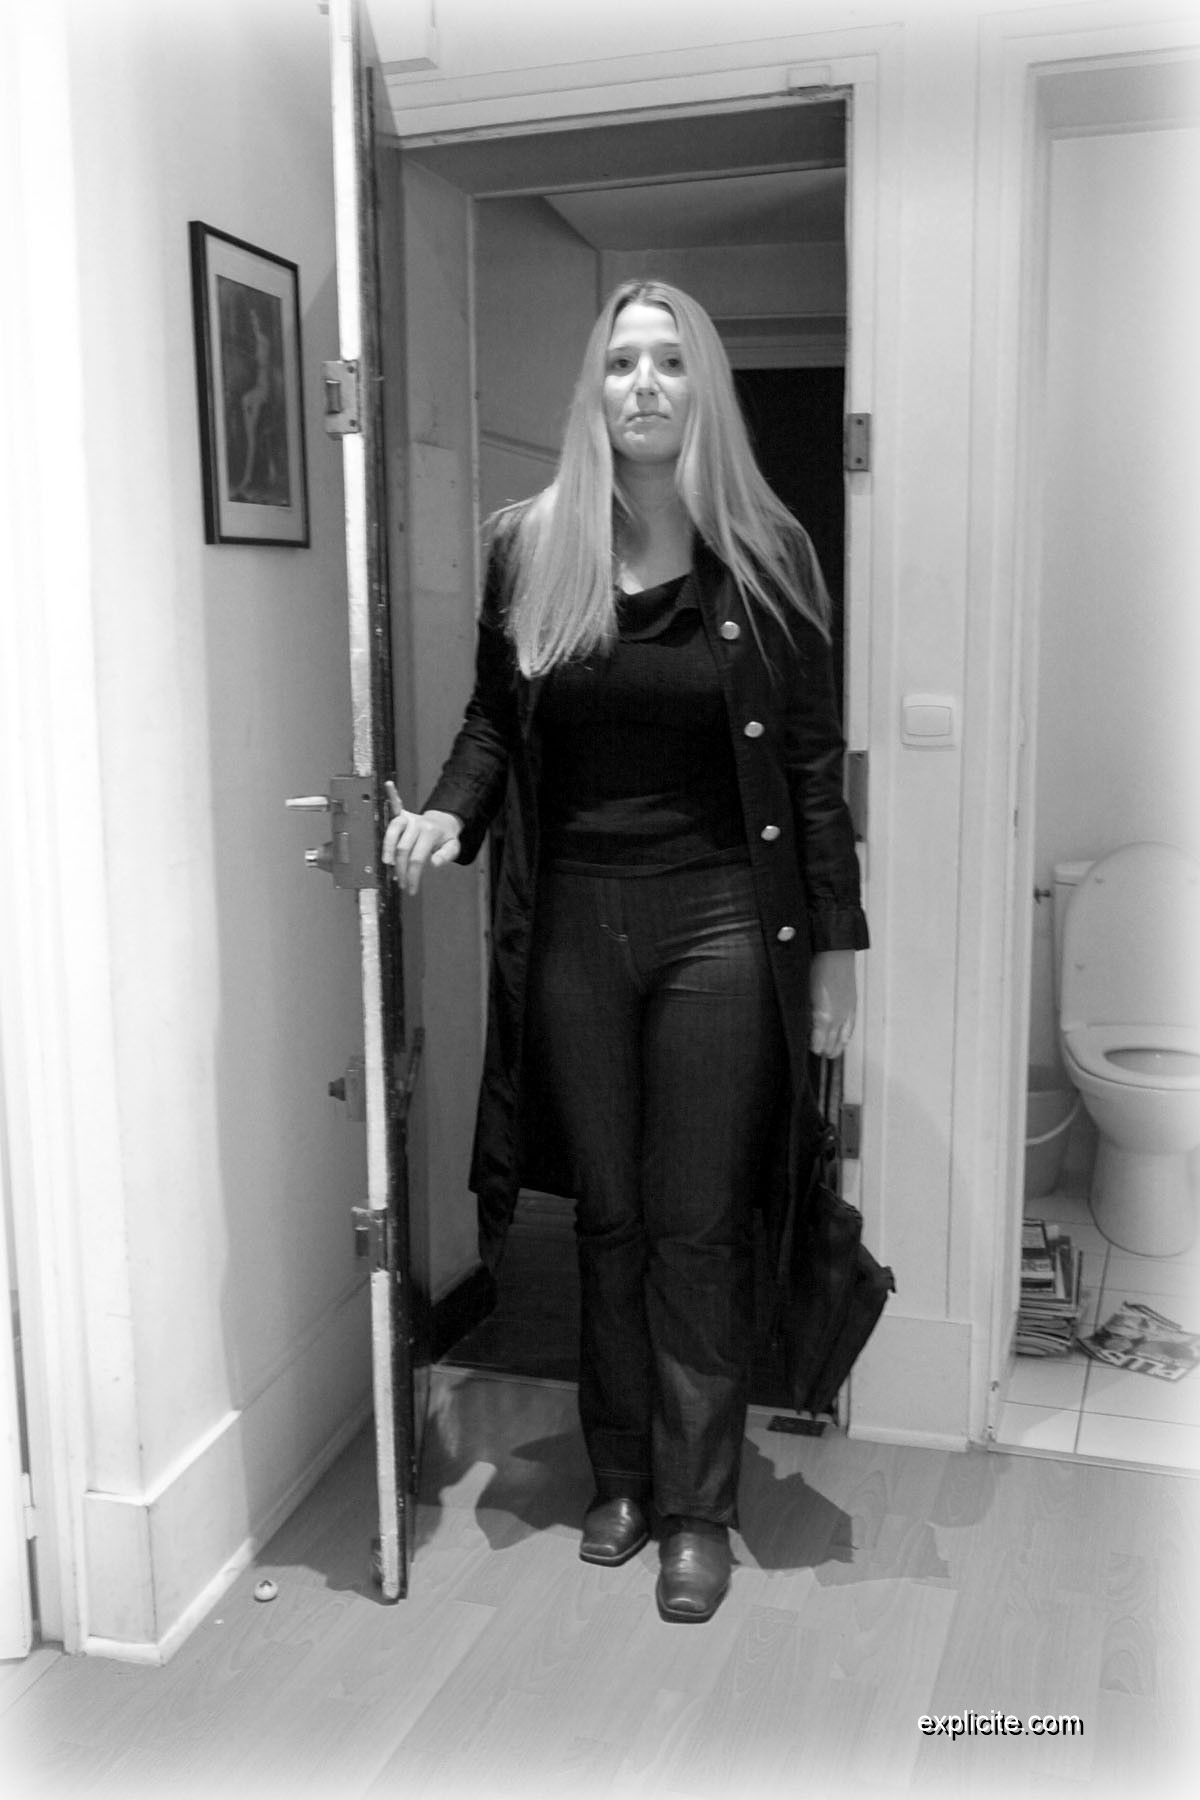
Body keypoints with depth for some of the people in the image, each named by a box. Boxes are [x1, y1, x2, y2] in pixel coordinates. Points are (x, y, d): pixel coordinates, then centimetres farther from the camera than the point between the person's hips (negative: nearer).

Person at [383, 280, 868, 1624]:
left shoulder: (764, 555, -2)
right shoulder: (527, 550, 2)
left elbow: (813, 760, -1)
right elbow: (494, 721, 12)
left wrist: (833, 944, -2)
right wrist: (448, 811, -8)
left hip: (719, 921, -2)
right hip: (574, 922, 2)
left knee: (699, 1227, 5)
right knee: (606, 1217, 13)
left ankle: (699, 1508, 22)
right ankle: (621, 1477, 31)